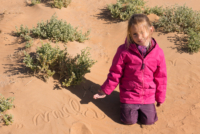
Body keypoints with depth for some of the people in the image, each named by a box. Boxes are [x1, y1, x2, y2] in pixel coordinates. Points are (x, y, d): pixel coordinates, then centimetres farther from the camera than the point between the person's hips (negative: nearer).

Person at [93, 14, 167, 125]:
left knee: (149, 120, -1)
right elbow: (115, 73, -3)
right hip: (129, 94, -1)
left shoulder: (158, 53, -8)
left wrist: (160, 97, 9)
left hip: (148, 96, 2)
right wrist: (105, 91, 1)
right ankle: (125, 104, 27)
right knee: (129, 120, -4)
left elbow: (161, 77, 2)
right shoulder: (124, 51, -14)